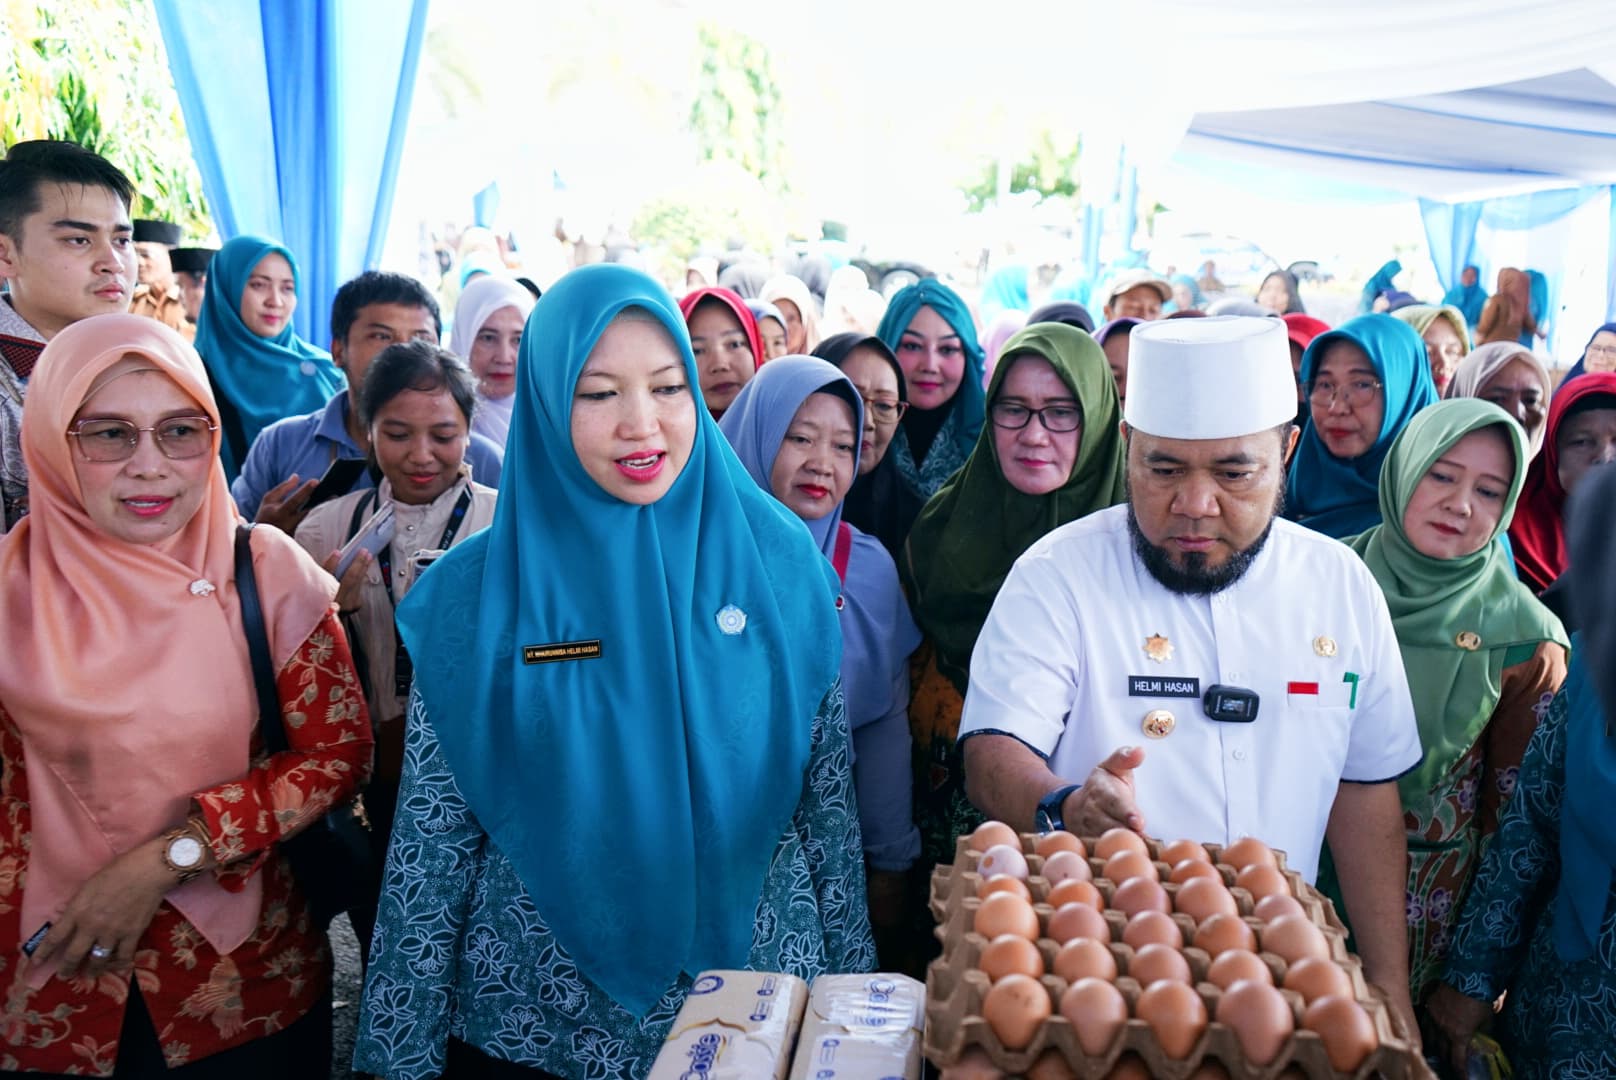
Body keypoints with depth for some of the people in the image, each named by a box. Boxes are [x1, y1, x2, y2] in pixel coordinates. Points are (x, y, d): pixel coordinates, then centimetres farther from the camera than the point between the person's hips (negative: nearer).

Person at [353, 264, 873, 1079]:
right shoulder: (478, 594, -9)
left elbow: (828, 799, 0)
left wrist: (852, 976, 3)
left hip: (758, 1004, 1)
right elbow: (430, 845, -4)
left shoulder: (778, 560, -6)